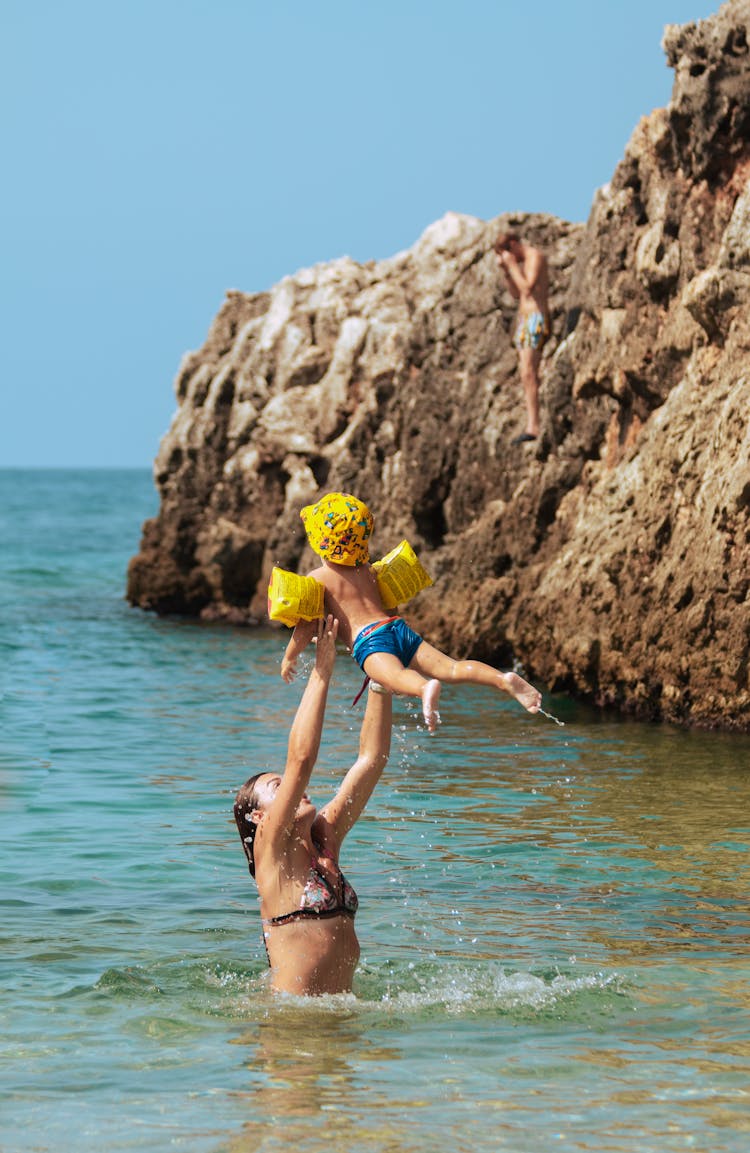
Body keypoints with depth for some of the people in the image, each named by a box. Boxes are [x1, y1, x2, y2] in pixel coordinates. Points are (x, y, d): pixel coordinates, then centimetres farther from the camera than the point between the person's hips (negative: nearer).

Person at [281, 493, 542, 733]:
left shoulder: (319, 578, 10)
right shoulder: (368, 571, 29)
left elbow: (307, 626, 5)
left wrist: (289, 658, 21)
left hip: (367, 639, -6)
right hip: (398, 627, 6)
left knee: (395, 676, -36)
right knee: (451, 668, -6)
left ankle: (425, 688, -70)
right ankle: (504, 679, -29)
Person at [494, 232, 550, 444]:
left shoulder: (535, 257, -9)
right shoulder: (525, 262, 20)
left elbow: (528, 288, -20)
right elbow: (517, 295, 23)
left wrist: (512, 265, -13)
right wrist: (506, 271, 11)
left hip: (536, 319, -10)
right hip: (524, 318, 10)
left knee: (528, 373, -18)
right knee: (526, 376, 3)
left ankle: (532, 428, -24)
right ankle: (532, 425, -1)